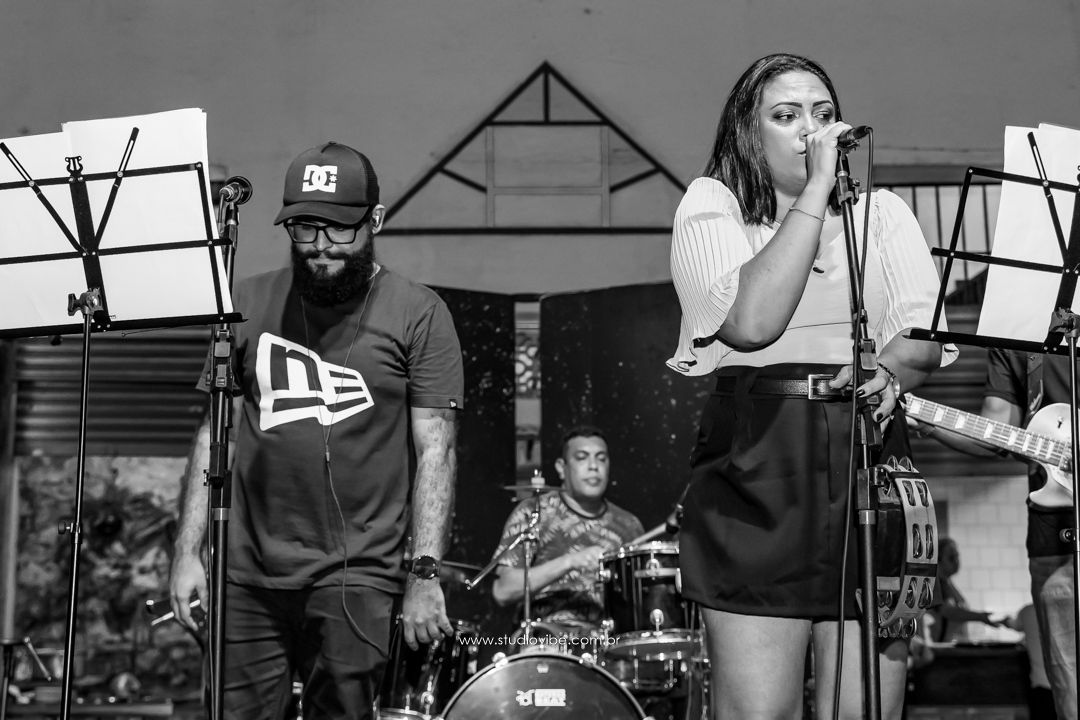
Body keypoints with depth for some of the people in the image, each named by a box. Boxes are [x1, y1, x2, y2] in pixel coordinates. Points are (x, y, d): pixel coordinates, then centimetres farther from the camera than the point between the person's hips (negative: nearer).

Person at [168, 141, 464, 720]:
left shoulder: (417, 314, 0)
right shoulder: (249, 303, 9)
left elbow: (435, 450, -3)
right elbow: (214, 433, 11)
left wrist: (425, 573, -11)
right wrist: (187, 551, 5)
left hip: (356, 575, -3)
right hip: (248, 574, 3)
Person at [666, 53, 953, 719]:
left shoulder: (883, 213, 17)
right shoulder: (712, 205, 7)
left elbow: (925, 332, 3)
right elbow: (751, 320, -12)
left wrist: (890, 371, -20)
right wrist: (816, 188, -9)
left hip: (870, 459, 3)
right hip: (756, 462, -3)